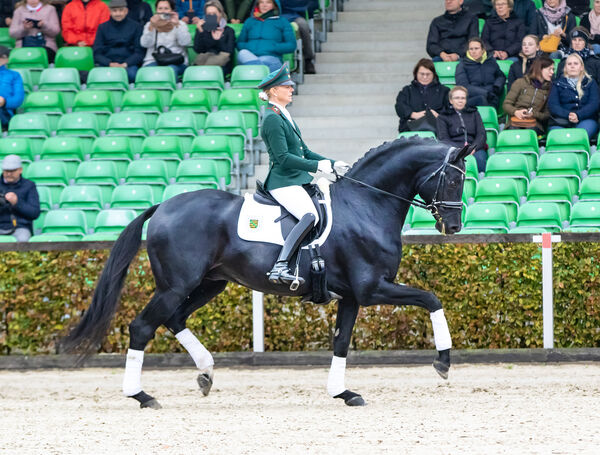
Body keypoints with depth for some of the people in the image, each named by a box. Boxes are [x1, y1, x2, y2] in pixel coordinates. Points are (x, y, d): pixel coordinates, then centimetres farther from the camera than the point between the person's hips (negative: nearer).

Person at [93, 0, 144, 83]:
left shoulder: (135, 26, 10)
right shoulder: (103, 27, 13)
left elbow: (139, 52, 5)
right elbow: (97, 54, 8)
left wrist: (124, 64, -11)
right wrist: (110, 64, -11)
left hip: (128, 64, 0)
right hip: (107, 64, 0)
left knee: (131, 73, -36)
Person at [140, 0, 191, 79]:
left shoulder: (180, 24, 13)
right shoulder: (149, 25, 15)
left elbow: (185, 42, -6)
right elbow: (145, 44, -4)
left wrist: (177, 25, -17)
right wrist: (151, 26, -19)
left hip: (176, 62, 0)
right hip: (153, 61, 0)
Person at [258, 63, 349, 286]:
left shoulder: (284, 117, 19)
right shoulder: (272, 119, -12)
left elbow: (304, 152, 23)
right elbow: (283, 158, -20)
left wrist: (333, 164, 13)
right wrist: (317, 166, -21)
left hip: (298, 181, 11)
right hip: (283, 182, -11)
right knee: (310, 216, -30)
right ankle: (280, 267, -40)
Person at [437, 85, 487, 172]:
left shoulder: (474, 113, 27)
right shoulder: (443, 117, 20)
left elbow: (482, 134, 15)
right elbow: (443, 139, 6)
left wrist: (473, 148, -9)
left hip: (475, 149, 2)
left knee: (479, 157, -36)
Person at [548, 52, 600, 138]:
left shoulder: (590, 83, 19)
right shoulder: (558, 84, 19)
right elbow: (552, 105, 6)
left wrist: (578, 115, -15)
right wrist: (567, 115, -15)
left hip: (585, 119, 0)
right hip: (561, 121, 0)